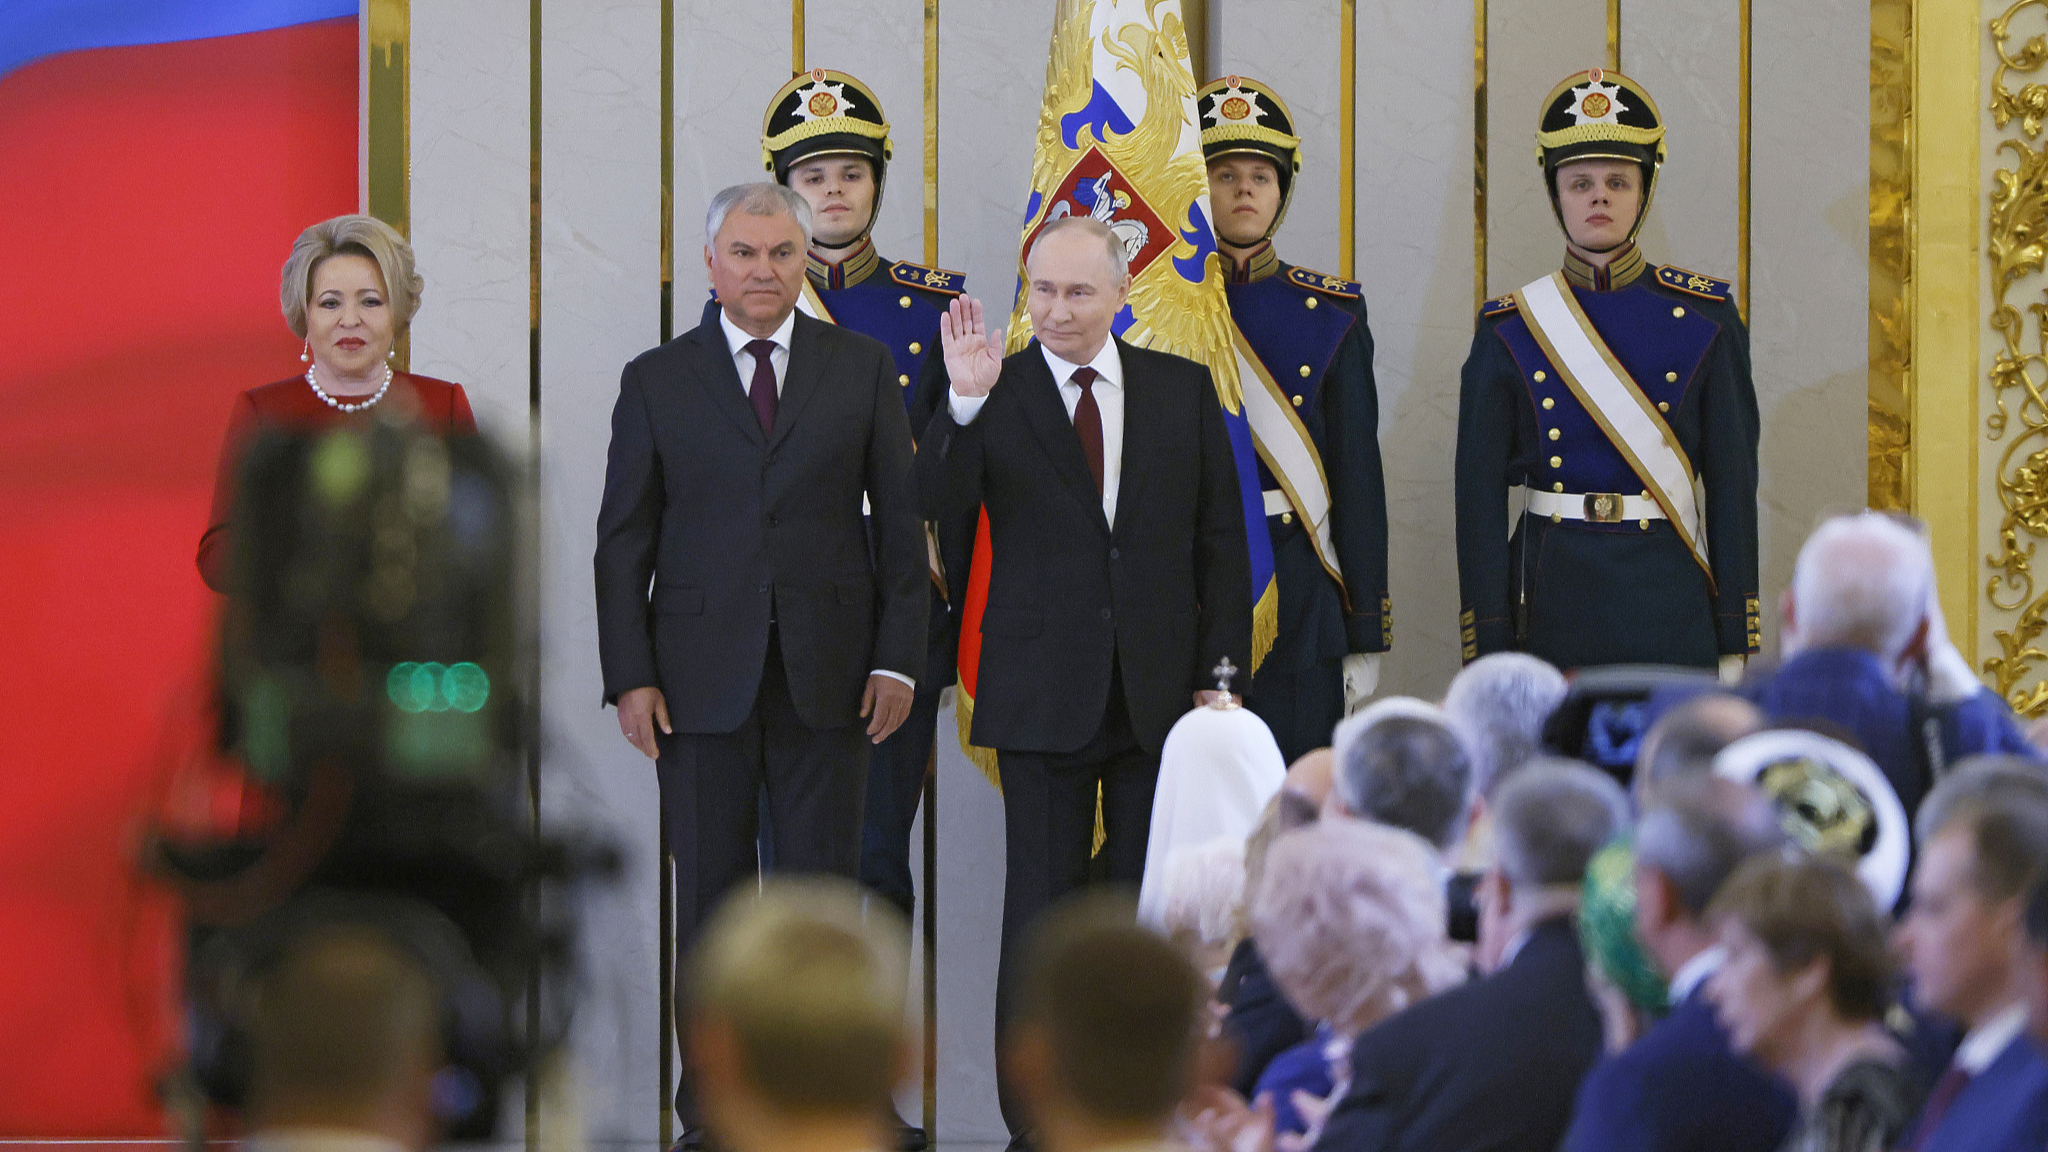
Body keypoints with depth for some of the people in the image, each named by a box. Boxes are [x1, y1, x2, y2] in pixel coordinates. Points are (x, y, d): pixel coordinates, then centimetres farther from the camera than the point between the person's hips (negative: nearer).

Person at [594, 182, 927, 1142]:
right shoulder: (656, 381, 5)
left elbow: (900, 519, 6)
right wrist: (629, 677, -4)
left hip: (828, 676, 0)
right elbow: (623, 541, 4)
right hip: (701, 682, 0)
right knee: (709, 894, 4)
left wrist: (897, 659, -2)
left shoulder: (862, 368, 7)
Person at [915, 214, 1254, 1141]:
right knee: (1040, 908, 0)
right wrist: (964, 403, -30)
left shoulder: (1183, 389, 6)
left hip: (1160, 691, 2)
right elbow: (938, 504, -15)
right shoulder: (995, 391, 0)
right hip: (1043, 696, -2)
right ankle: (1037, 1115, 7)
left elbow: (1220, 536, 8)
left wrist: (1222, 670, 2)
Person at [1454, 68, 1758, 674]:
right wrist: (1489, 659, -4)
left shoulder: (1705, 319, 3)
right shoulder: (1508, 332, 3)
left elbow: (1734, 484, 2)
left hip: (1670, 599, 0)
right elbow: (1480, 497, 2)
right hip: (1552, 597, 0)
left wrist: (1736, 647, -2)